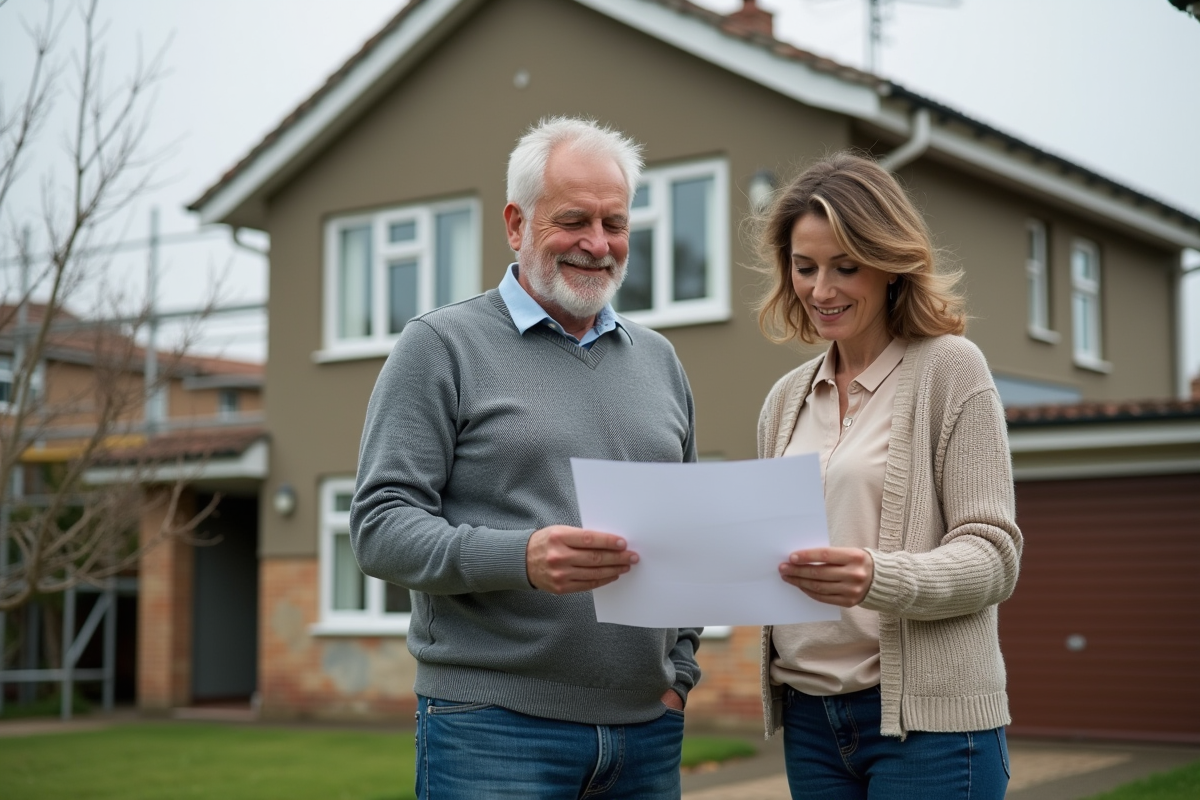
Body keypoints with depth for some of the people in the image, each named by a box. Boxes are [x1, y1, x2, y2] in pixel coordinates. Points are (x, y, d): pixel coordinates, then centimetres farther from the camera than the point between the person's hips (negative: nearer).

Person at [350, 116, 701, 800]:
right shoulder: (442, 346, -1)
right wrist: (521, 558, -23)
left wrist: (680, 671, 9)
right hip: (492, 727, -5)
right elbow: (382, 528, -9)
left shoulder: (658, 359, 16)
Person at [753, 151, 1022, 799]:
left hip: (928, 719, -5)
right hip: (809, 715, 5)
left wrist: (878, 579, -26)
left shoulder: (949, 368, -4)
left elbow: (993, 556, -10)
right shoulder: (786, 399, 12)